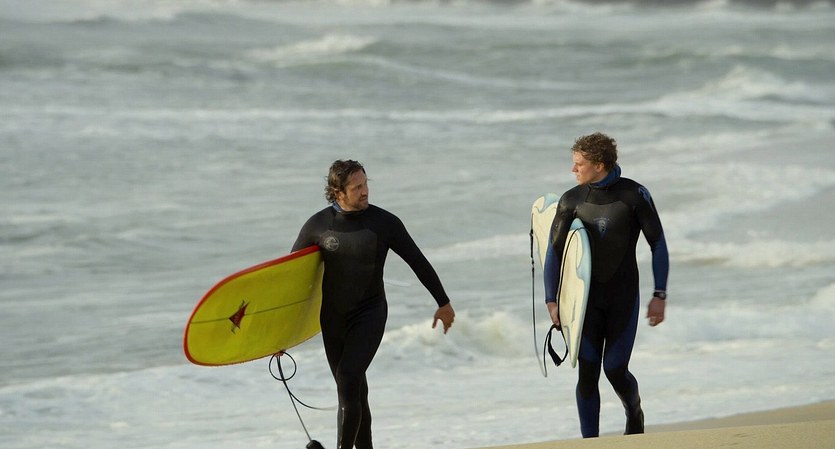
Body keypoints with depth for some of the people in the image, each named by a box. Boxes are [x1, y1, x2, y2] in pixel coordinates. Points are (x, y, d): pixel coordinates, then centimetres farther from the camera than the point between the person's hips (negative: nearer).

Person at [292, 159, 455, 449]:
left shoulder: (384, 223, -8)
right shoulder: (317, 226, -4)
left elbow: (419, 263, 2)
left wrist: (443, 303, 8)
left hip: (370, 315, -3)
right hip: (332, 319, 3)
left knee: (348, 384, -19)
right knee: (354, 392, 10)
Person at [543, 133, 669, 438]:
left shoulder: (635, 195, -9)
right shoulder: (571, 201, -1)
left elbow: (658, 245, -4)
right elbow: (554, 251, 3)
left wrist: (660, 295, -8)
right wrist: (551, 300, -5)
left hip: (623, 298, -2)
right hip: (587, 298, 2)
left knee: (615, 370, -6)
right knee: (587, 372, -7)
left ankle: (634, 415, 27)